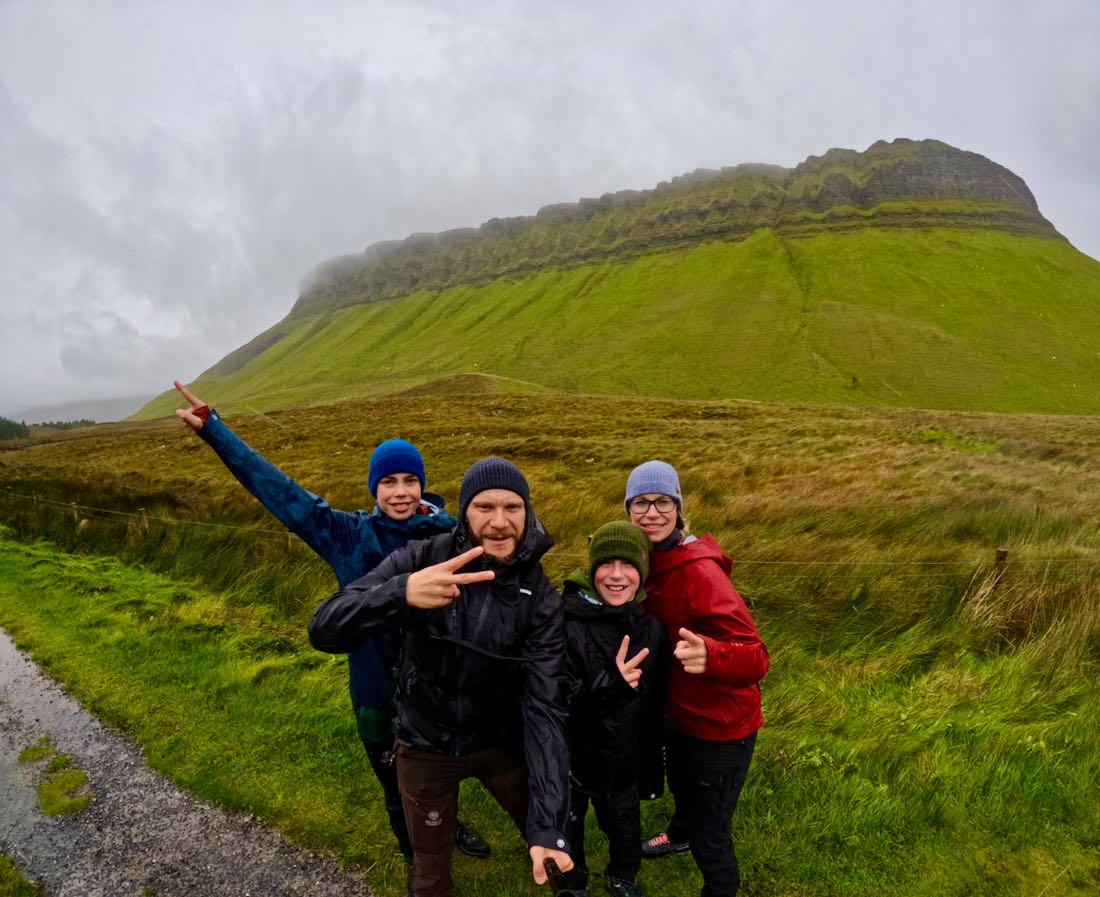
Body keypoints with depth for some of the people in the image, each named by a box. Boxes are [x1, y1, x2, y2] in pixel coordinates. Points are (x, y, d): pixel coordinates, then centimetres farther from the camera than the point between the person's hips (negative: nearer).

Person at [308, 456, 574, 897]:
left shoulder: (541, 600, -19)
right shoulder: (420, 559, -22)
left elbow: (544, 708, -22)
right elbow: (324, 630, -30)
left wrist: (548, 825, -32)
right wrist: (402, 592, -51)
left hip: (502, 743, 1)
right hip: (424, 745, 0)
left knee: (551, 834, 19)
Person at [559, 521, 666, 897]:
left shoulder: (650, 629, -8)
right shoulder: (566, 624, -25)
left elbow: (653, 709, 3)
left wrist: (652, 769, 11)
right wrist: (609, 685, -41)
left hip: (624, 763, 3)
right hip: (569, 763, -3)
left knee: (625, 828, 23)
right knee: (568, 830, 21)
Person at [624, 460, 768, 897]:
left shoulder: (699, 572, -31)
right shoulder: (649, 561, -7)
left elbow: (756, 657, -38)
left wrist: (708, 655, -57)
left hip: (721, 725, -8)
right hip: (677, 711, 8)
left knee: (711, 834, 7)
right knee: (680, 787, 34)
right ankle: (680, 834, 65)